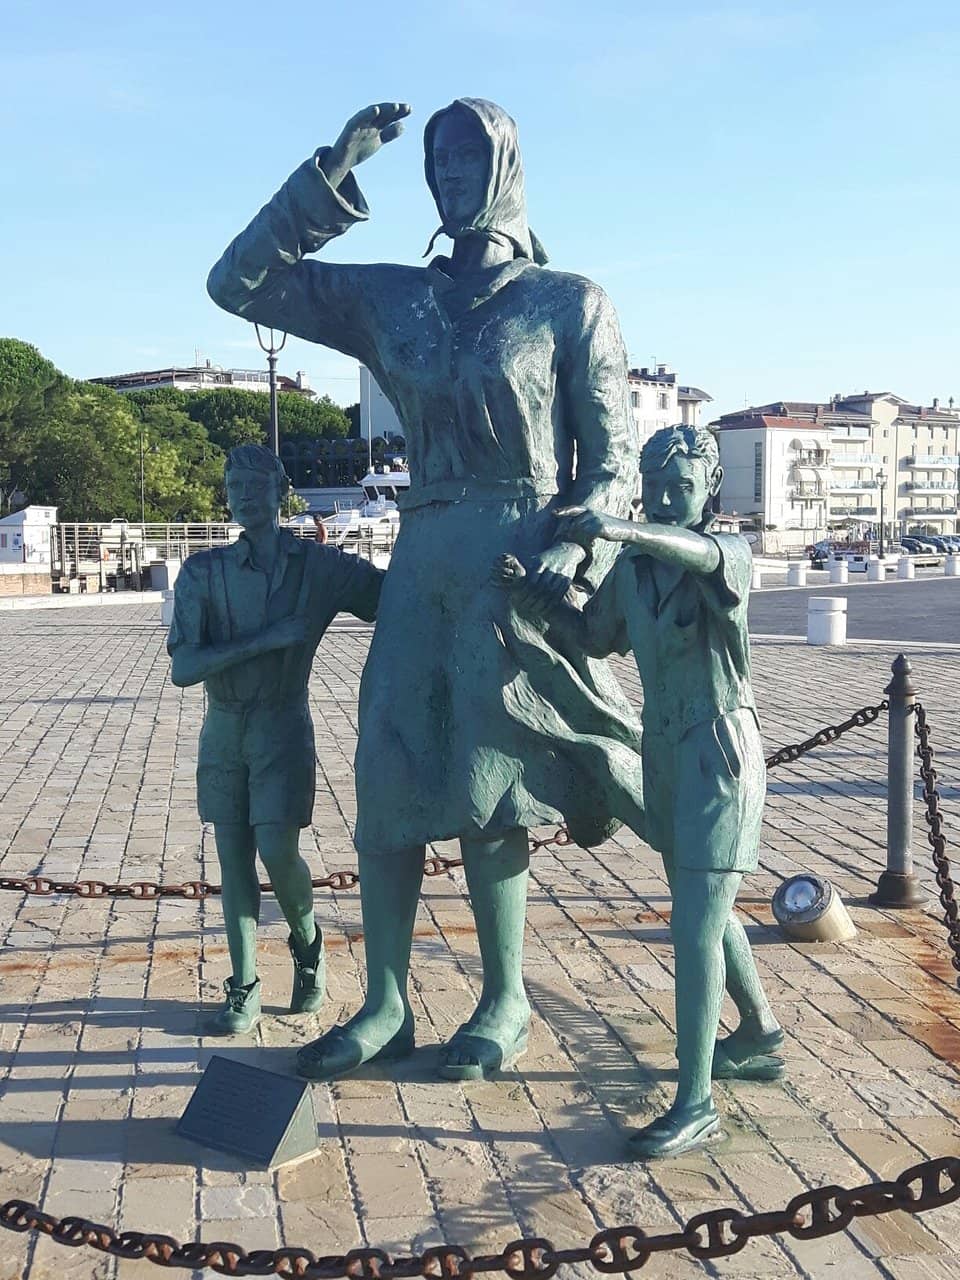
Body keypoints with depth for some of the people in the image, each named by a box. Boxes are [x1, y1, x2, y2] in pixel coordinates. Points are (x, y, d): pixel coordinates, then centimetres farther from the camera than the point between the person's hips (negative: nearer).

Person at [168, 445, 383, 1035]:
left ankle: (307, 940, 19)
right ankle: (244, 990, 17)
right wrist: (266, 638, -20)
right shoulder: (204, 571, -3)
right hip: (224, 726, 2)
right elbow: (183, 668, -11)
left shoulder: (318, 565, -5)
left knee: (277, 849, -13)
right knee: (234, 857, 5)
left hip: (283, 725, -2)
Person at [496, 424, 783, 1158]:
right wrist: (537, 600, 1)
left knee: (694, 925, -11)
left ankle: (694, 1103, -3)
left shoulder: (730, 554, -14)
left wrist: (620, 528, -58)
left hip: (720, 751, -7)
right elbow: (599, 638, 18)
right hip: (664, 748, 8)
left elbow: (698, 551, -39)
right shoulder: (631, 565, 5)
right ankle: (760, 1036, 42)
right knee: (702, 908, 21)